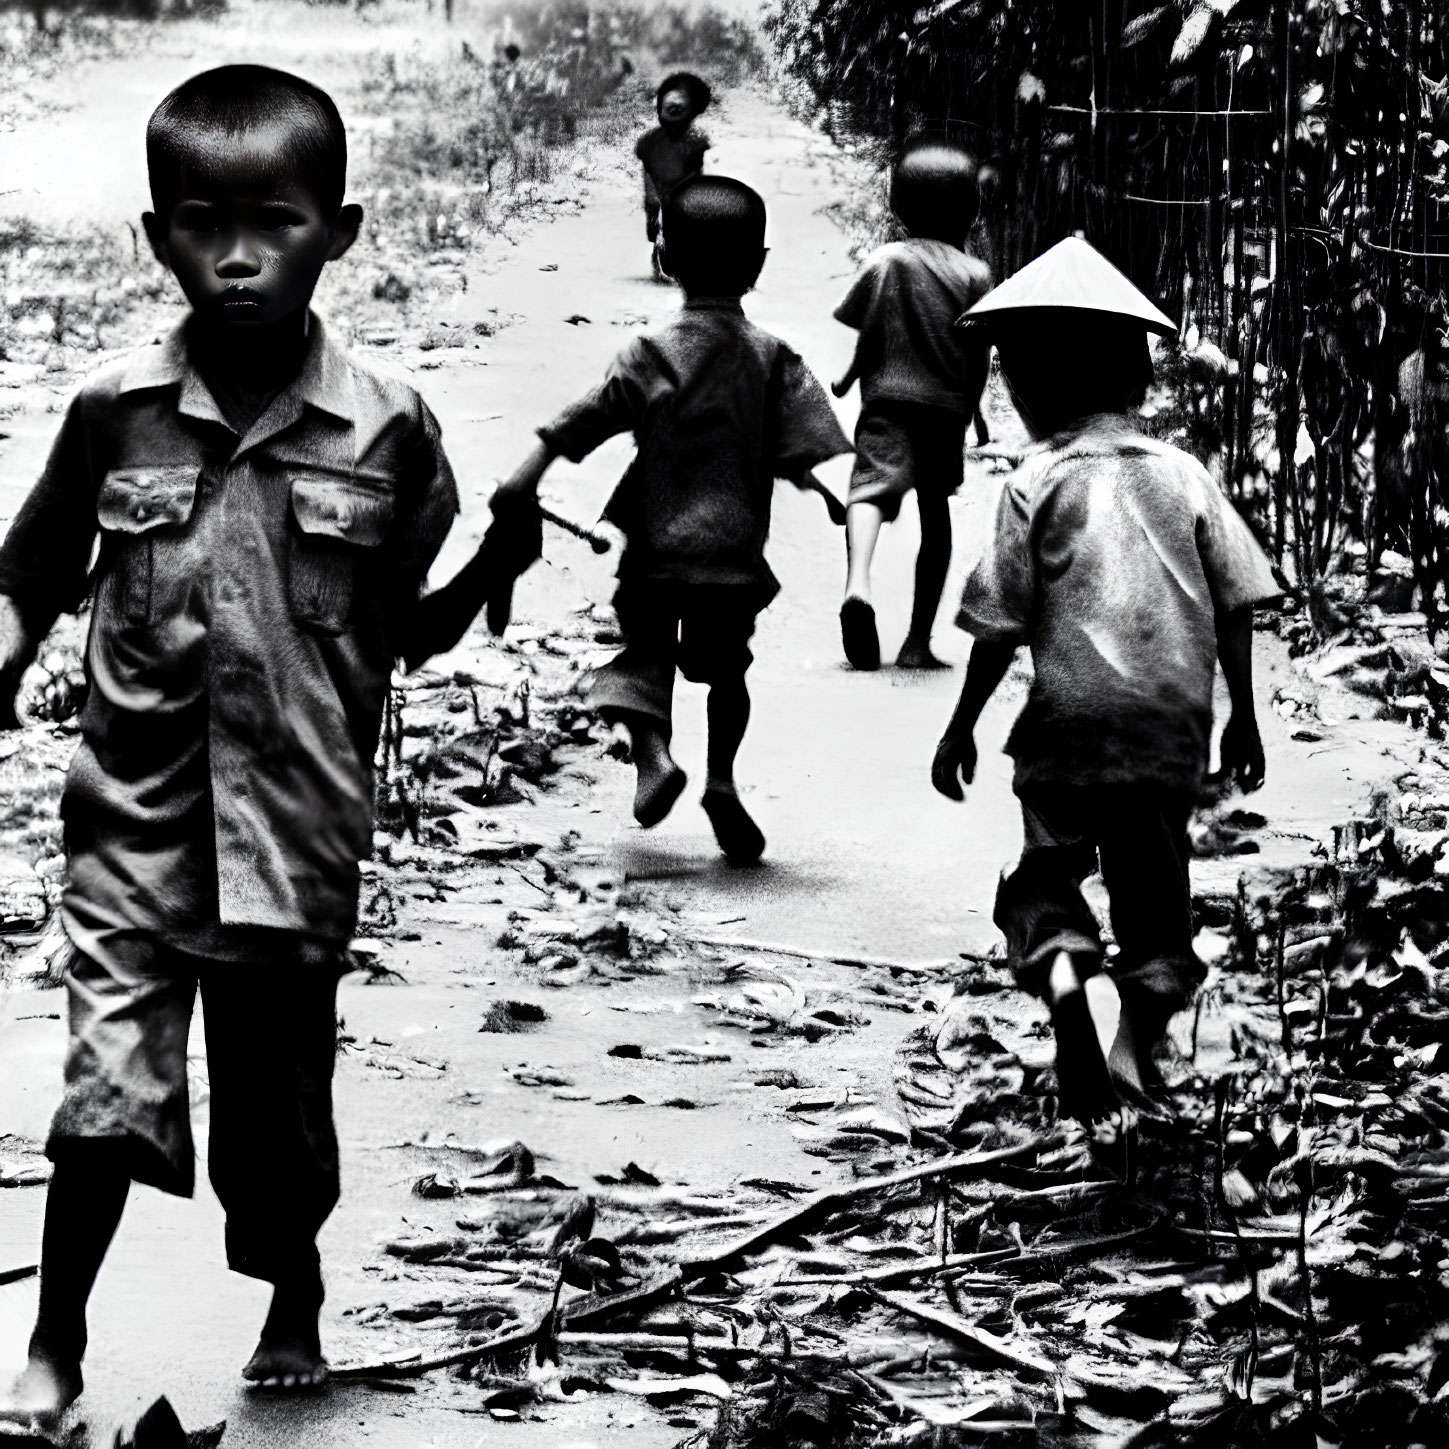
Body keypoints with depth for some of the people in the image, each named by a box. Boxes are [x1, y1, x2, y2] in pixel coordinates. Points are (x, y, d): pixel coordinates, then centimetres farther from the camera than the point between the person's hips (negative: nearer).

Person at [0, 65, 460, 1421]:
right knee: (109, 1091, -10)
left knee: (278, 1097, 13)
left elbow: (413, 617, 10)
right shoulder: (114, 410, -3)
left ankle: (294, 1304, 38)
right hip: (136, 814, 0)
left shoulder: (387, 427, -4)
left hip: (297, 826, 0)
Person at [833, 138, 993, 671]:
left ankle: (857, 583, -46)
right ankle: (918, 639, 13)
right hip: (945, 407, 1)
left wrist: (849, 379, 21)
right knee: (936, 517, 11)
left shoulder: (884, 262, 1)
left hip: (887, 399, -1)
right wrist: (971, 409, 17)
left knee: (871, 488, -15)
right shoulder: (974, 274, 1)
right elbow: (979, 357, 2)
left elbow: (868, 341, 2)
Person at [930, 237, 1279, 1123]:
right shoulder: (1183, 476, 6)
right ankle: (1140, 1042, 4)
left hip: (1071, 718, -3)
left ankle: (1062, 979, -22)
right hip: (1173, 719, 3)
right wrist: (1243, 716, 13)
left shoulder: (1040, 484, -3)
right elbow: (1237, 602, 5)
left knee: (1049, 870, 6)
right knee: (1155, 883, 13)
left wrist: (964, 726, 6)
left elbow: (1002, 626, -4)